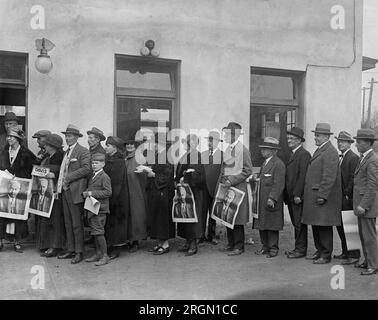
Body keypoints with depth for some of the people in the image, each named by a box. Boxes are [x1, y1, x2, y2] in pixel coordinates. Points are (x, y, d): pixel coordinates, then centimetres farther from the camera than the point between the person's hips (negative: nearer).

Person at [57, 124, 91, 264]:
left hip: (75, 192, -8)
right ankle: (70, 250, 21)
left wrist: (69, 177, -17)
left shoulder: (83, 151, -6)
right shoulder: (66, 152, 20)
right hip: (65, 190, 8)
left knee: (77, 224, -4)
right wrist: (60, 185, 9)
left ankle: (79, 252, 4)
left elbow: (86, 169, -17)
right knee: (68, 223, 12)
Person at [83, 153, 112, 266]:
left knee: (99, 232, -7)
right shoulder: (92, 176, 16)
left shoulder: (104, 177, -11)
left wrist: (93, 193, -20)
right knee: (94, 232, 14)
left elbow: (108, 192, -18)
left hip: (99, 209, -9)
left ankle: (105, 256, 1)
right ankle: (98, 253, 25)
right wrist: (86, 193, 4)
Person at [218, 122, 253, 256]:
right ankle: (231, 244, 22)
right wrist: (221, 181, 11)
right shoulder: (228, 149, 13)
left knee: (237, 219, -3)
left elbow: (247, 171, -13)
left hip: (237, 188, -8)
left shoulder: (242, 149, -11)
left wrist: (232, 181, -16)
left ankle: (239, 246, 7)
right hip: (226, 188, 8)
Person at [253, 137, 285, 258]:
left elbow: (279, 184, -18)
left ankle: (273, 248, 11)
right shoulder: (265, 163, 17)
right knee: (262, 225, 12)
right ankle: (265, 246, 22)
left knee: (272, 226, 0)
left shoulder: (278, 164, -12)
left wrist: (272, 198, -23)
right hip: (261, 201, 9)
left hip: (272, 201, -9)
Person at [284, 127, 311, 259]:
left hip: (298, 196, -9)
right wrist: (287, 194, 14)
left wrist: (297, 194, -21)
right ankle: (298, 248, 21)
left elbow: (303, 175, -18)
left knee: (299, 223, -3)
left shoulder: (304, 154, -11)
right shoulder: (293, 154, 19)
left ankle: (301, 249, 5)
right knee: (296, 223, 14)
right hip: (291, 196, 9)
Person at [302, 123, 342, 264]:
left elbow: (329, 177, -20)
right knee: (316, 226, 14)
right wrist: (307, 194, 18)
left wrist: (322, 195, -21)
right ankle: (319, 251, 25)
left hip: (323, 197, -9)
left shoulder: (330, 152, -13)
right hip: (313, 196, 9)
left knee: (324, 226, -1)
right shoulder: (319, 150, 17)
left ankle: (326, 255, 9)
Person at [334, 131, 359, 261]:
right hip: (340, 198, 9)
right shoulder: (340, 157, 15)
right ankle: (345, 252, 21)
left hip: (348, 199, -9)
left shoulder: (353, 158, -11)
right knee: (339, 224, 12)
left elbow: (353, 179, -17)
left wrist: (347, 195, -16)